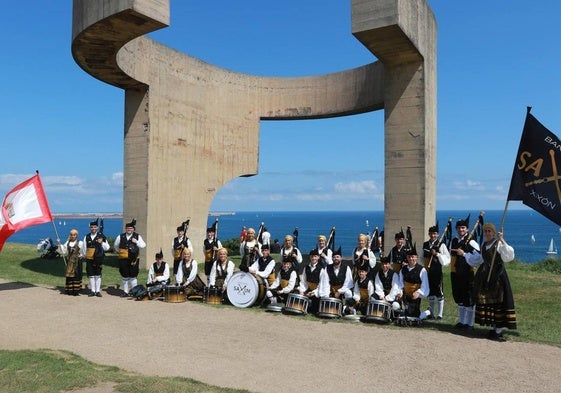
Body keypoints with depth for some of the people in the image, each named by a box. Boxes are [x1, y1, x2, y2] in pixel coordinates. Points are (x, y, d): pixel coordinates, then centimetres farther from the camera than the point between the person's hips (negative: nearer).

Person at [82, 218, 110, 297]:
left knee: (98, 275, 2)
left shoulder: (101, 236, 1)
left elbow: (107, 248, 0)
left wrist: (102, 243, -14)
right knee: (91, 275, 5)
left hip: (98, 259, -2)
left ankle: (98, 291, 8)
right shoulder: (86, 237, 8)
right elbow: (84, 249, 16)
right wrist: (85, 255, 14)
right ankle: (92, 291, 14)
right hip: (89, 259, 2)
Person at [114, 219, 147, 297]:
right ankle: (125, 292, 17)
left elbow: (143, 245, 0)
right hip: (123, 260, 2)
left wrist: (136, 242, -13)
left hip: (133, 260, -2)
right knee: (125, 277, 7)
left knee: (133, 276, -2)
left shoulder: (137, 236, 5)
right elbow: (115, 246, 22)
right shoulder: (120, 237, 8)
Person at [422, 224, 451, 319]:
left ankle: (440, 314, 8)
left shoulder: (441, 245, -5)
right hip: (427, 272, 5)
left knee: (439, 293, 0)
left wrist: (437, 254, -20)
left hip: (437, 272, -5)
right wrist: (425, 265, 7)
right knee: (430, 293, 12)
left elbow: (447, 259, -11)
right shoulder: (425, 245, 11)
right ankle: (432, 313, 22)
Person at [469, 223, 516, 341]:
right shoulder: (483, 245, 14)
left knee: (498, 302, -6)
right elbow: (478, 260, 29)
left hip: (497, 277, -7)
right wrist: (465, 254, 35)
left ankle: (498, 331, 0)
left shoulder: (499, 244, -8)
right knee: (486, 301, 9)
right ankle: (493, 328, 20)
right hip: (485, 277, 7)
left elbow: (509, 256, -25)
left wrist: (502, 241, -31)